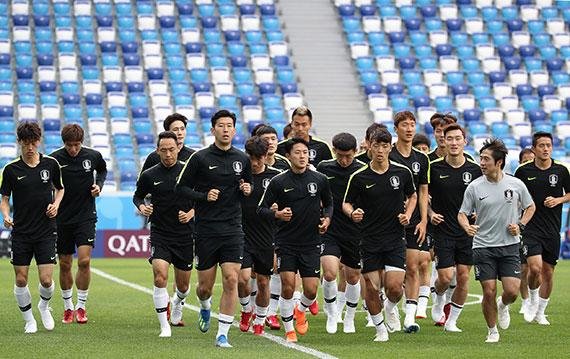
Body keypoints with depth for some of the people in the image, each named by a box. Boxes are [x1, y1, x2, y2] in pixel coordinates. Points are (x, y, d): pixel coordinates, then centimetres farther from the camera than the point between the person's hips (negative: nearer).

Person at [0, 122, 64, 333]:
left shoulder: (51, 163, 0)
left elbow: (60, 188, 15)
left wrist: (56, 204, -4)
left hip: (46, 231, 0)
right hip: (20, 232, 0)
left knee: (46, 280, -6)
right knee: (21, 280, 0)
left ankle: (44, 305, 26)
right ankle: (29, 320, 20)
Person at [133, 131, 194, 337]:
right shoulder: (149, 175, -1)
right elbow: (138, 196, 15)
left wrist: (191, 213, -10)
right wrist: (141, 206, -6)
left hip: (185, 235, 1)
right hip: (159, 233, -1)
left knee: (183, 285, 12)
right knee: (160, 277, -21)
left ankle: (178, 303, 49)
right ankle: (164, 326, -15)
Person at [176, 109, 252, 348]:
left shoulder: (242, 159, 7)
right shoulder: (200, 158, -3)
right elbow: (181, 188, 0)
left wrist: (247, 190, -2)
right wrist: (204, 196, -15)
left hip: (233, 229, 2)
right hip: (206, 231, -2)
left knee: (231, 280, -11)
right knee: (205, 285, 5)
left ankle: (222, 334, -5)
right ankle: (205, 308, 42)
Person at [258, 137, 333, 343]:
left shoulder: (320, 180, 1)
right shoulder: (279, 182, -4)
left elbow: (328, 204, 17)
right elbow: (262, 209, 0)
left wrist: (327, 218, -3)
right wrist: (277, 214, -19)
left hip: (311, 243, 1)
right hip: (286, 243, -1)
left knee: (311, 290, -4)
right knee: (288, 286, -10)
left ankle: (301, 311, 31)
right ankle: (289, 330, 8)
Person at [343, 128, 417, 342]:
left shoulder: (402, 172, 0)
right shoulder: (359, 177, -4)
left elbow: (412, 196, 17)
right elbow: (346, 203, 5)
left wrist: (407, 214, 0)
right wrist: (352, 213, -17)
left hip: (395, 238, 0)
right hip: (370, 240, 0)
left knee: (394, 286, -11)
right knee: (372, 288, -1)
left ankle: (391, 308, 23)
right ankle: (380, 328, 19)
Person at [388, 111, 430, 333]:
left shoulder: (421, 159, 10)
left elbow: (422, 192, 13)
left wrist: (423, 220, 3)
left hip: (414, 223, 3)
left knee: (413, 268, -4)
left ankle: (410, 317, -3)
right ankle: (392, 315, 13)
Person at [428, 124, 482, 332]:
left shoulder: (475, 170, 0)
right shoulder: (434, 168, -3)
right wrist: (430, 213, -6)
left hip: (468, 232, 2)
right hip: (442, 231, -2)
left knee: (463, 278, 0)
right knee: (445, 277, -9)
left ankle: (451, 321, 14)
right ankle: (439, 301, 25)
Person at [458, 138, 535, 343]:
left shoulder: (516, 184, -1)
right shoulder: (474, 187, -3)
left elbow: (530, 207, 14)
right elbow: (462, 213, 3)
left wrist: (520, 225, -2)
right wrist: (467, 227, -19)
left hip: (510, 245, 0)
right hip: (483, 247, 0)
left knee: (512, 291, -10)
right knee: (489, 292, -4)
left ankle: (503, 306, 27)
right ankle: (492, 331, 16)